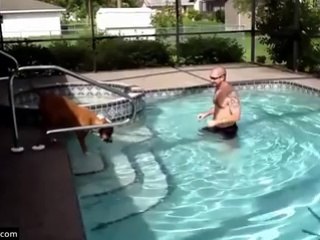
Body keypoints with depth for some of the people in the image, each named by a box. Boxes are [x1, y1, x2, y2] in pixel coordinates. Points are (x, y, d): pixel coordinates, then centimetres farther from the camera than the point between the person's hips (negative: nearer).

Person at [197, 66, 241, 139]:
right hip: (216, 127, 9)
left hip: (227, 130, -9)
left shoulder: (231, 93, -28)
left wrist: (216, 122, -27)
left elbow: (236, 117, -29)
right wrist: (206, 114, 2)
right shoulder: (218, 89, 0)